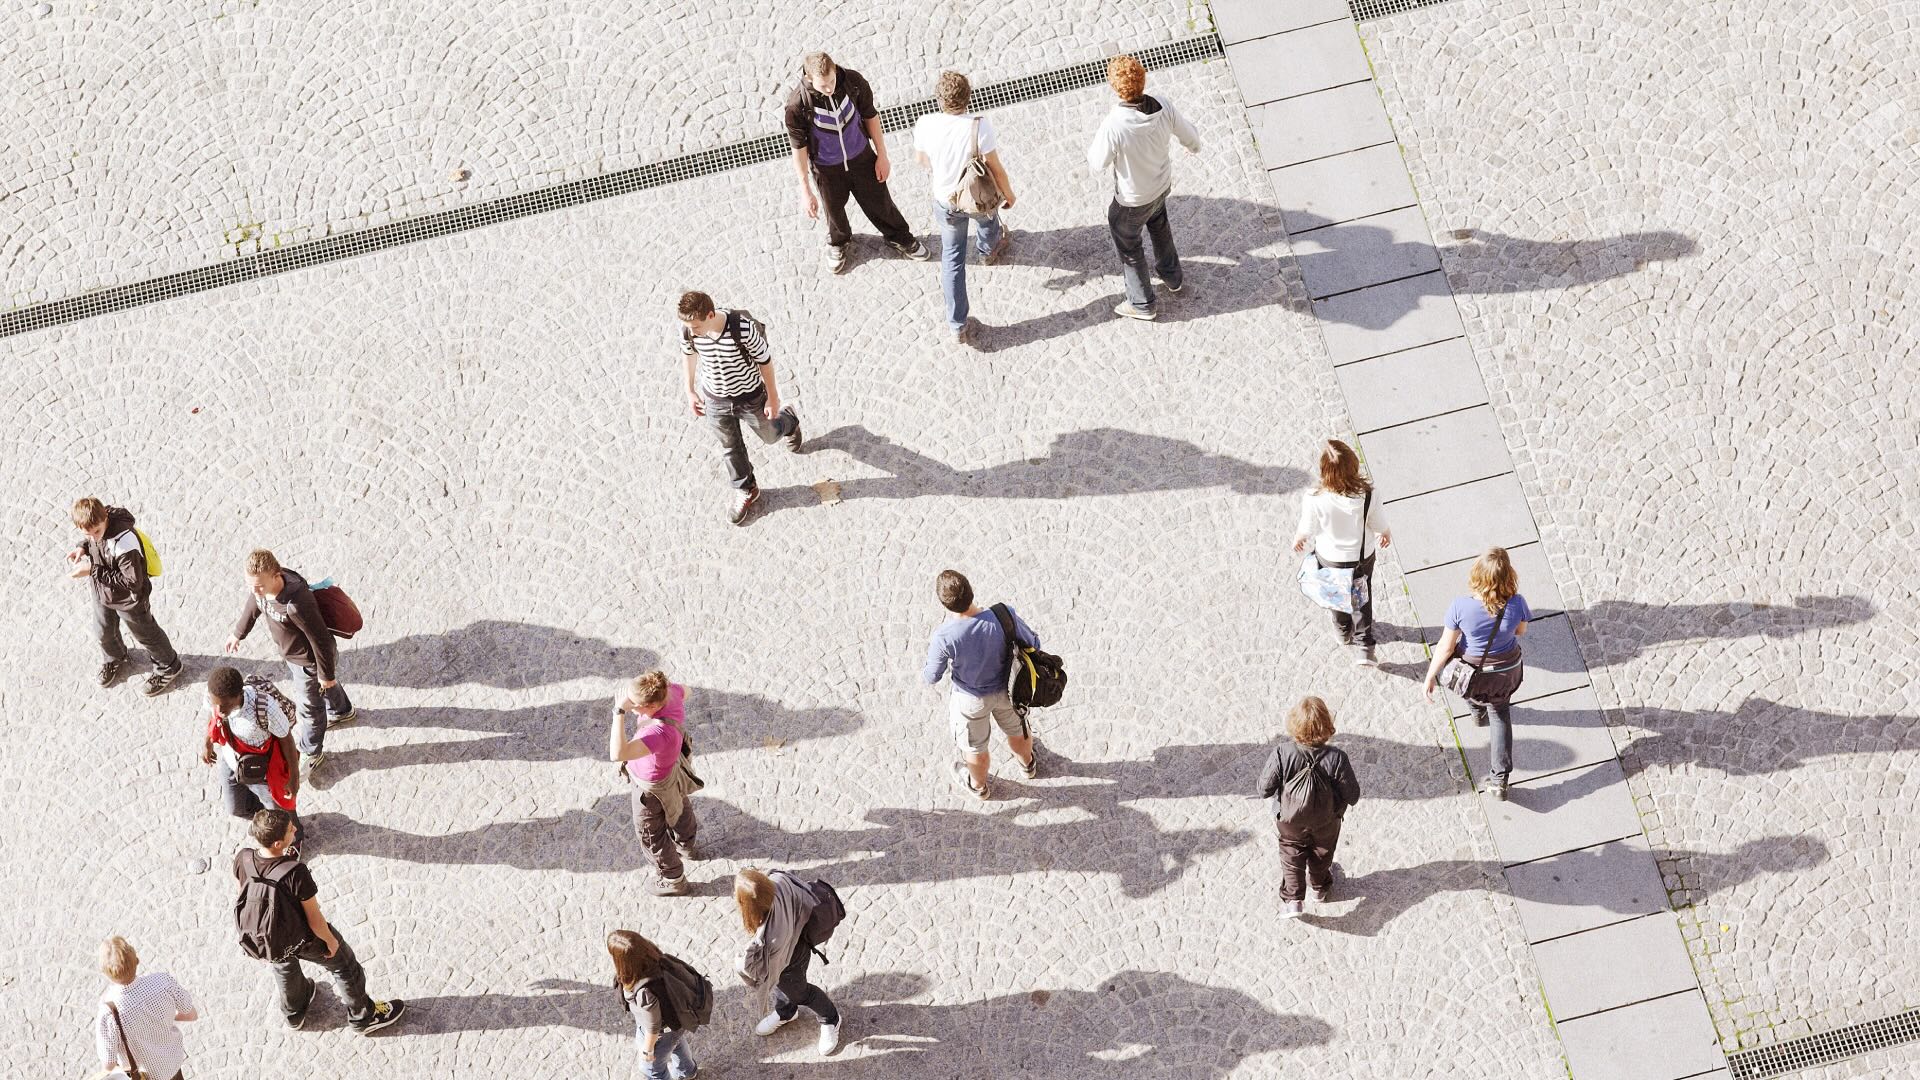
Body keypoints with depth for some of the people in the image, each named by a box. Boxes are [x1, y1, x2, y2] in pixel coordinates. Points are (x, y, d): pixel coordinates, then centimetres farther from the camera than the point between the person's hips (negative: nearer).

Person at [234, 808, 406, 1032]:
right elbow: (315, 920, -27)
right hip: (304, 938, -5)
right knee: (344, 966, 25)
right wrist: (330, 941, -8)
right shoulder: (296, 873, -42)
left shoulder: (242, 859, -28)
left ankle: (294, 1014, 65)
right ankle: (363, 1017, 49)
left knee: (284, 968, 37)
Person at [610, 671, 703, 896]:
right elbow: (684, 691, -2)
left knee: (651, 833, 21)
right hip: (672, 766, 8)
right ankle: (686, 846, 67)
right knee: (679, 807, 36)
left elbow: (618, 753, -60)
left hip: (652, 786, -8)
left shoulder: (659, 732, -51)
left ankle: (673, 881, 45)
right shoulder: (670, 691, -29)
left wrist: (620, 712, -57)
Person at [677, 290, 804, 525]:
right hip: (715, 399, 2)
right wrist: (690, 390, 11)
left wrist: (773, 397, -8)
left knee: (769, 434, 25)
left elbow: (764, 361, -21)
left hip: (750, 397, -2)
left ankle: (789, 421, 61)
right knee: (730, 447, 21)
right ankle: (746, 490, 47)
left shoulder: (743, 328, -38)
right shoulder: (687, 329, -27)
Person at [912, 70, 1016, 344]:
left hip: (946, 201, 1)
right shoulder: (980, 127, -34)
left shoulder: (925, 126, -25)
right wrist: (1008, 194, 1)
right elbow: (996, 168, -20)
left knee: (952, 258, 20)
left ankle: (957, 327, 24)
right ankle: (990, 249, 74)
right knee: (988, 219, 37)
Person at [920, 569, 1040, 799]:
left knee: (974, 746, 29)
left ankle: (979, 786, 58)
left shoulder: (944, 637, -37)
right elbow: (1033, 644, -13)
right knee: (1016, 729, 34)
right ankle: (1028, 764, 64)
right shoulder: (1005, 616, -33)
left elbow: (932, 677, -19)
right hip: (1007, 691, 2)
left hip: (971, 700, -2)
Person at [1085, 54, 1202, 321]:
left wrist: (1093, 144, -3)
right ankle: (1172, 276, 58)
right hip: (1162, 183, 5)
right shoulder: (1163, 106, -25)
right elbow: (1188, 135, -6)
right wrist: (1193, 145, 18)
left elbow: (1097, 166, -24)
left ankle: (1141, 304, 41)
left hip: (1133, 198, -5)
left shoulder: (1113, 126, -41)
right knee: (1159, 224, 36)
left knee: (1127, 244, 23)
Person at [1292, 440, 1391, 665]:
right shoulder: (1366, 496, -32)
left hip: (1329, 558, 0)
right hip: (1362, 557, 0)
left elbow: (1307, 530, -16)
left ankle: (1344, 633, 57)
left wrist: (1298, 538, 9)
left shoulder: (1314, 500, -35)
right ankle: (1363, 646, 31)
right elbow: (1379, 525, -14)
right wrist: (1385, 534, 11)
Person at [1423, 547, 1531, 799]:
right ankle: (1499, 780, 24)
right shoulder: (1516, 604, -29)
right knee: (1500, 714, 25)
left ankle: (1477, 711, 70)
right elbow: (1520, 632, -6)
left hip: (1472, 672, -1)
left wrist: (1430, 676, -5)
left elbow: (1446, 647, -20)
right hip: (1507, 672, 1)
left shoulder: (1460, 606, -33)